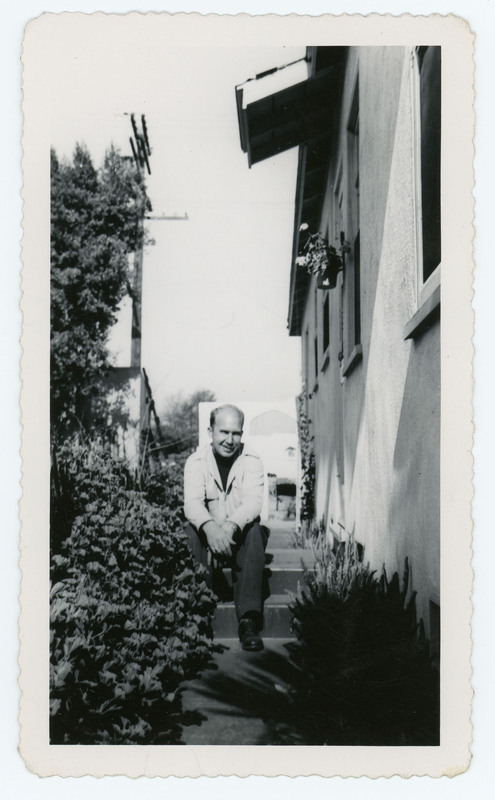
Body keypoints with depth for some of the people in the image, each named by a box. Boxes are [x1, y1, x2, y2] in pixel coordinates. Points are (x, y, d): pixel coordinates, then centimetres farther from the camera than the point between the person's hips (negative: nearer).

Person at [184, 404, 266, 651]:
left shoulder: (251, 461, -3)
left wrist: (231, 526, -42)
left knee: (253, 530, -33)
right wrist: (210, 527, -42)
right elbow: (192, 502, -19)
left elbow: (253, 501, -19)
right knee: (191, 530, -31)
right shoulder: (196, 461, -2)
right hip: (208, 536, 1)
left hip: (240, 534, 0)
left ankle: (249, 619, -38)